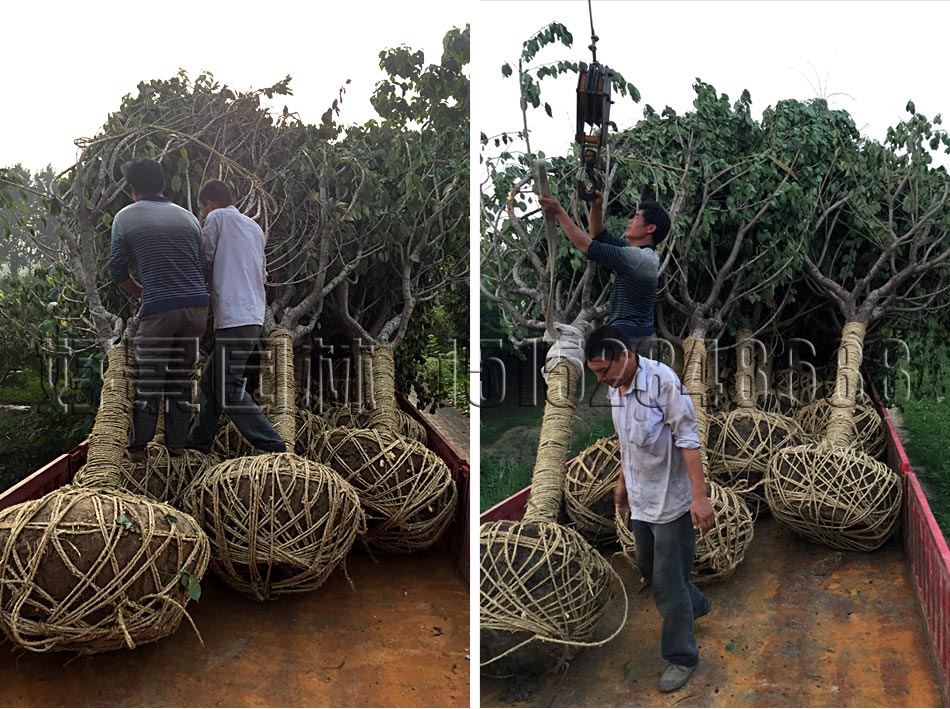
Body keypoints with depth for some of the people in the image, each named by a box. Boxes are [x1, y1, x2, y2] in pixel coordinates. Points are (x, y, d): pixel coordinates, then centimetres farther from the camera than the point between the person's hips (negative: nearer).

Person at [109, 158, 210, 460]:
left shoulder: (125, 217, 5)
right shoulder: (188, 217, 15)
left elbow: (117, 270, 7)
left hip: (159, 310, -4)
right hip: (198, 307, 4)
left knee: (148, 379, 8)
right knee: (181, 377, 14)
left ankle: (138, 447, 15)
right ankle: (176, 443, 19)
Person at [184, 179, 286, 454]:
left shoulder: (217, 218, -1)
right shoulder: (255, 227, 20)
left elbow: (205, 264, 1)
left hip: (233, 317, -9)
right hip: (254, 316, 9)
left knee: (229, 391, -8)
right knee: (211, 381, 18)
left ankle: (272, 447, -12)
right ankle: (198, 441, 28)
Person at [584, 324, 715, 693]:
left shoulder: (662, 380, -23)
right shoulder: (615, 389, 2)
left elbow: (688, 439, -23)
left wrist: (700, 496, -26)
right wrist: (622, 481, 23)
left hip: (671, 500, -8)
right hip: (640, 500, 8)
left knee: (668, 582, 0)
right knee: (648, 569, 22)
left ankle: (681, 657, 17)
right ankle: (695, 606, 48)